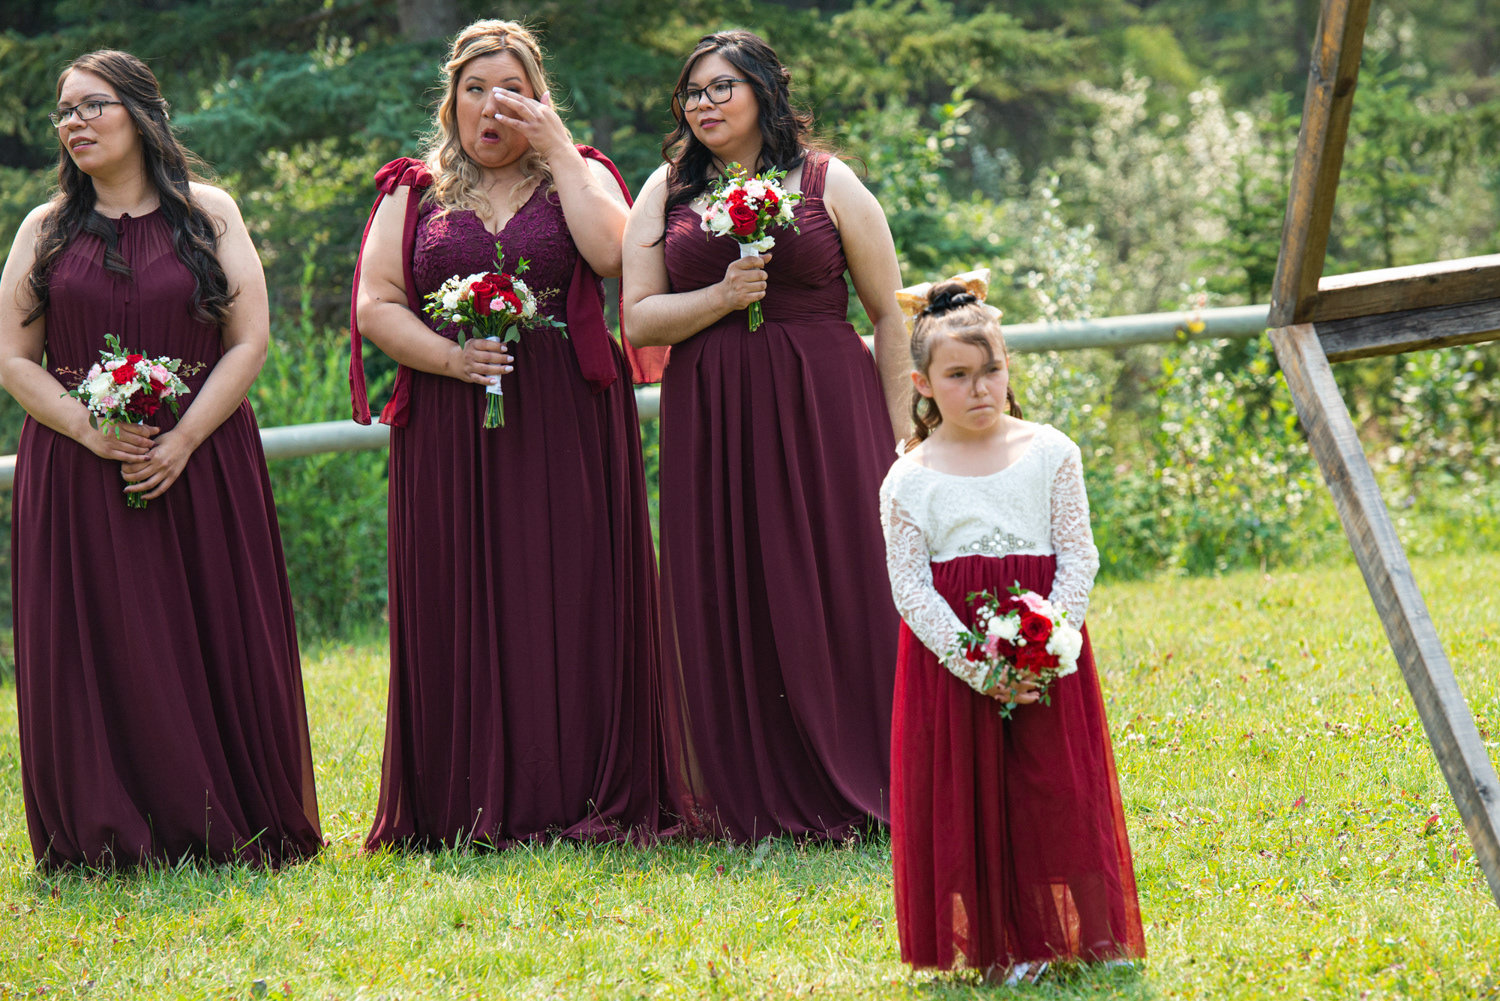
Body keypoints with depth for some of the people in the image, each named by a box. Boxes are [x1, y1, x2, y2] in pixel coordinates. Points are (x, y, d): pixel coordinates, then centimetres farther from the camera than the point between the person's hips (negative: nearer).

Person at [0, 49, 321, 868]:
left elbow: (249, 341, 0)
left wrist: (181, 441, -12)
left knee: (213, 646, -1)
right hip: (77, 476, 1)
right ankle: (110, 842, 4)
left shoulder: (208, 214, 5)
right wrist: (92, 432, -11)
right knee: (95, 655, -2)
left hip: (202, 465, -1)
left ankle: (227, 834, 8)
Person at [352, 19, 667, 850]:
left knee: (571, 595, -3)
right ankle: (474, 805, 3)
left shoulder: (578, 176, 10)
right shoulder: (412, 194, 12)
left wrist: (557, 148, -7)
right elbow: (376, 306, 3)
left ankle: (583, 795, 2)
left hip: (568, 423, -1)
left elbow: (611, 253, -11)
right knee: (462, 609, -1)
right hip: (450, 430, 1)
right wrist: (449, 357, -13)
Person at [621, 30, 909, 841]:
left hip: (824, 409, -2)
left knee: (842, 593, -1)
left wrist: (901, 438, 0)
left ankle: (863, 791, 8)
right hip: (711, 422, 2)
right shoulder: (665, 194, 10)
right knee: (731, 607, 1)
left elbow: (890, 315, 5)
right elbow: (639, 320, 4)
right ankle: (758, 799, 8)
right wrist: (723, 297, -13)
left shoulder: (828, 184, 4)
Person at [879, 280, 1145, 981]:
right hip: (948, 659, 0)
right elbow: (911, 588, -4)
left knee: (1053, 790, 0)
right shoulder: (907, 481, 0)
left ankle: (1065, 935, 11)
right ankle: (999, 946, 7)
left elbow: (1078, 559, 1)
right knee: (964, 797, -2)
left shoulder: (1050, 453, 3)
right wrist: (976, 667, -15)